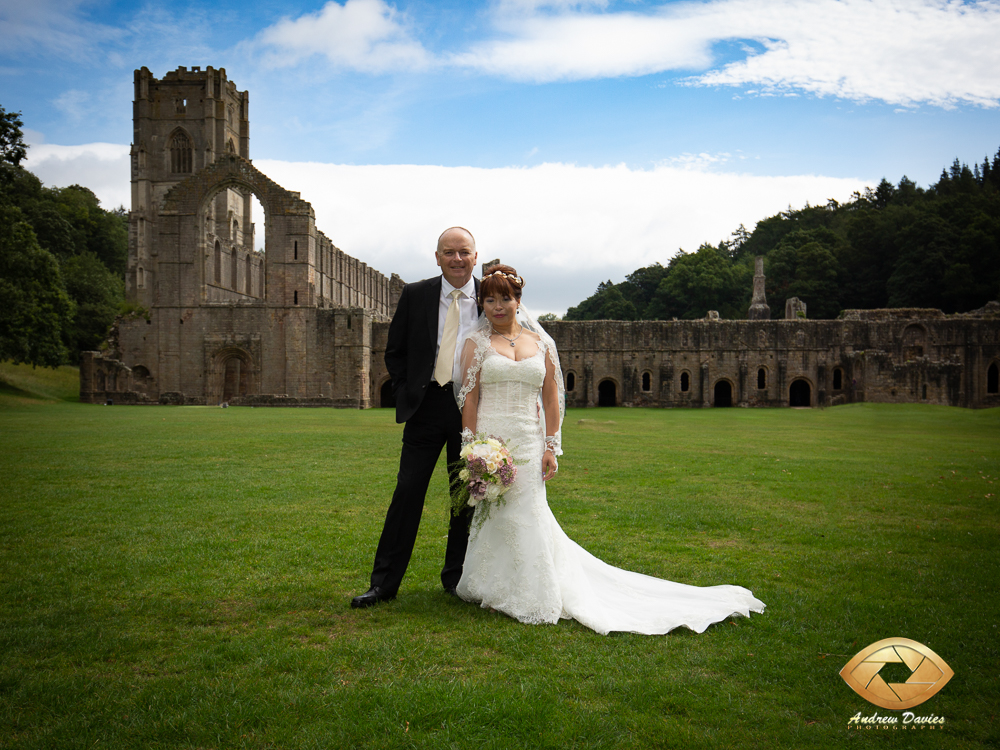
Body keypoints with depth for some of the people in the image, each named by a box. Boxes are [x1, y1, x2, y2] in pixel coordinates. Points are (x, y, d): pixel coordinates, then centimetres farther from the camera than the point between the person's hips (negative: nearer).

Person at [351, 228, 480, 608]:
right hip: (426, 406, 0)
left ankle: (456, 578, 24)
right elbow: (395, 352, 9)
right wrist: (409, 392, -1)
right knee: (408, 491, -1)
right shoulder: (415, 295, 2)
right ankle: (384, 582, 7)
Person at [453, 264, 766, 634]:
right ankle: (495, 588, 20)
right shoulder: (476, 343, 4)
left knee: (525, 517, 4)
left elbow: (551, 397, 7)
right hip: (488, 441, -1)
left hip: (528, 445, 1)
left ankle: (529, 594, 19)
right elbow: (469, 398, -1)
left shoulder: (539, 343, 9)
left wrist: (551, 447, 1)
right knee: (491, 516, 3)